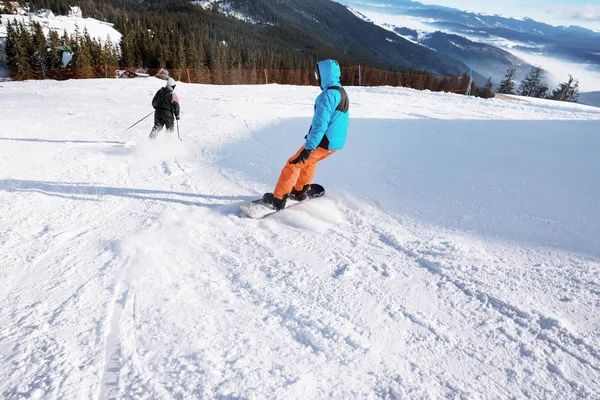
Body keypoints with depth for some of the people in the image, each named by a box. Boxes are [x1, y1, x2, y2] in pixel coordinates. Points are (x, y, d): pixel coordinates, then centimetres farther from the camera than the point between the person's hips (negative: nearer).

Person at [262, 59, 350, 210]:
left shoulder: (328, 95, -19)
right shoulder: (342, 93, 12)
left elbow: (320, 124, -25)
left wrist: (308, 147, -24)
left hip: (323, 142, -9)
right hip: (336, 142, 9)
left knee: (293, 164, 2)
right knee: (309, 161, 31)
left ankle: (278, 199, 7)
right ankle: (301, 191, 39)